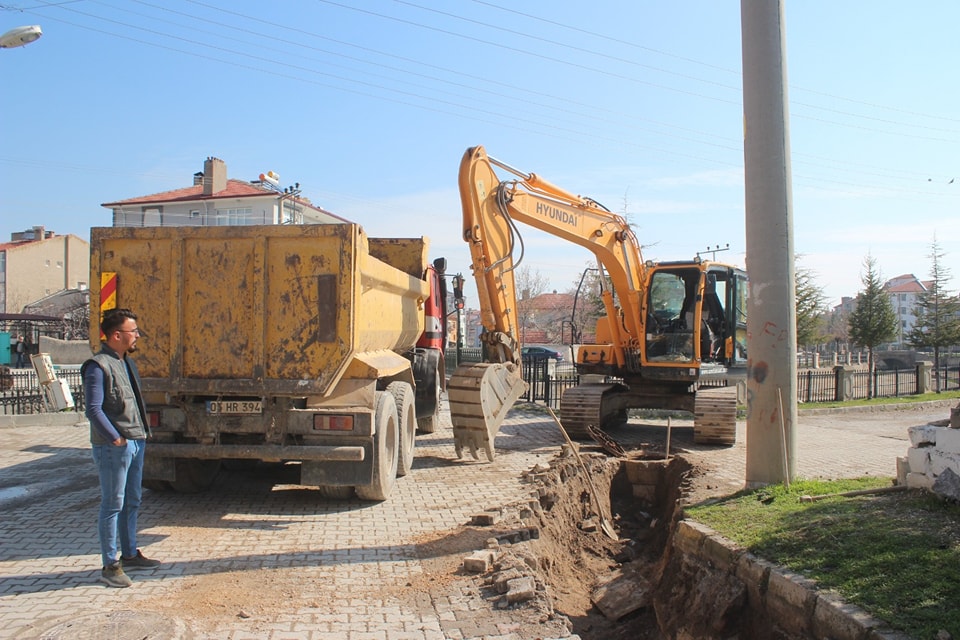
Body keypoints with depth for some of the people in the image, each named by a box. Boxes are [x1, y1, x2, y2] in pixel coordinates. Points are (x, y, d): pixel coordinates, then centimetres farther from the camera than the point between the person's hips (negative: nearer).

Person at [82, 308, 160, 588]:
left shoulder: (128, 363, 14)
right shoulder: (98, 366, -14)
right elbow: (94, 410, -19)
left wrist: (141, 433, 12)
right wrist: (116, 439, -19)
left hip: (136, 443, 9)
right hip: (113, 447, -9)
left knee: (132, 502, 17)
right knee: (113, 504, -1)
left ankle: (130, 554, 30)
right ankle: (110, 566, 7)